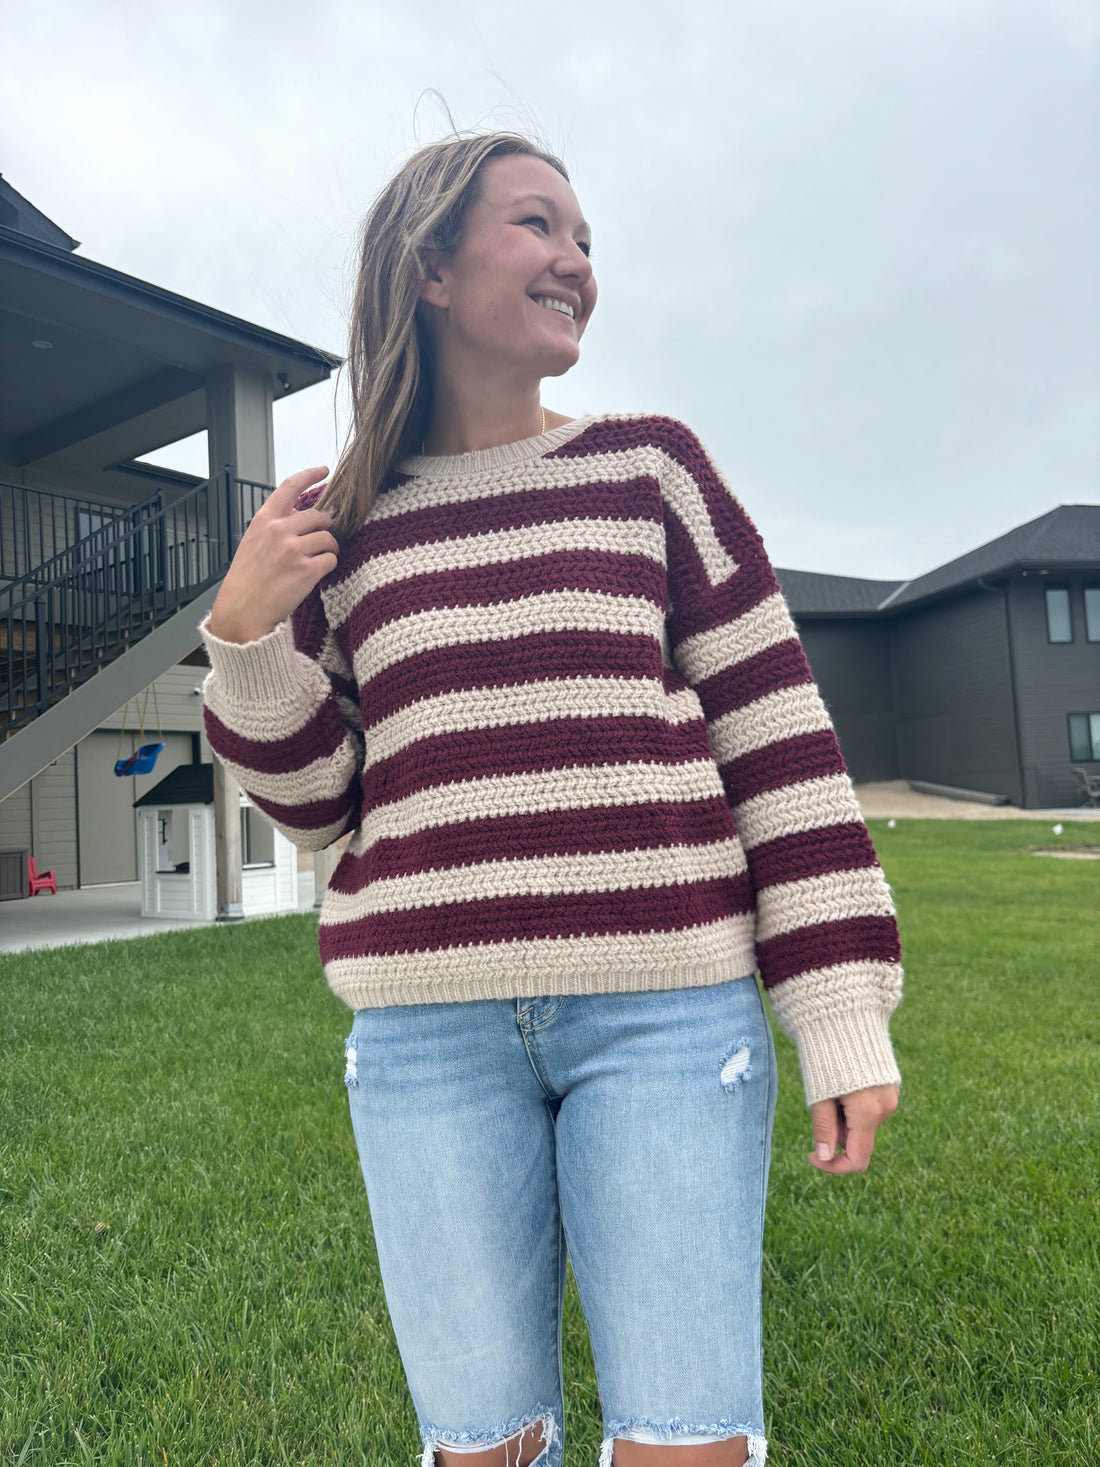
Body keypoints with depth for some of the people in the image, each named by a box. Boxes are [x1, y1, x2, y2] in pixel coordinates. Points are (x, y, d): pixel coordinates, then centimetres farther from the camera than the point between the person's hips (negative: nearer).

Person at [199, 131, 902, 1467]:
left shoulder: (652, 468, 6)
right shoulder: (338, 524, 8)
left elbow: (772, 730, 2)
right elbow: (314, 802, 9)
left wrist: (840, 1006, -2)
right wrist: (245, 633, -7)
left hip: (668, 1007, 0)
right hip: (429, 1026, 1)